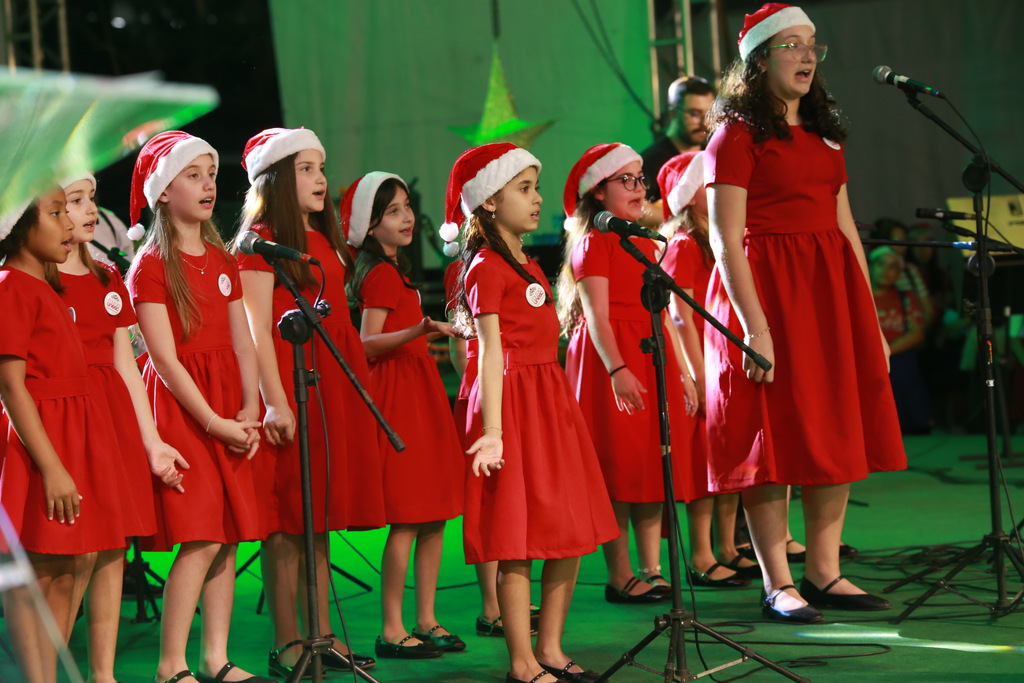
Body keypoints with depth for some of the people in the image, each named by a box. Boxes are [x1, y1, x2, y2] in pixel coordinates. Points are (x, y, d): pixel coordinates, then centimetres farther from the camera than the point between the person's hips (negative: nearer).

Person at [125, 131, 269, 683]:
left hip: (230, 409, 6)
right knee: (201, 540, -12)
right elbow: (164, 357, -12)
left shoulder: (222, 261, 15)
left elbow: (241, 343, 10)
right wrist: (214, 422, -15)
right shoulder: (151, 265, -6)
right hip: (179, 405, -6)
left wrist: (250, 410, -5)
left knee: (228, 538, 4)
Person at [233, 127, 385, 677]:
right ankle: (285, 643, 0)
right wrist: (275, 401, -19)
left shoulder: (326, 242, 18)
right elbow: (258, 328, -11)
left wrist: (357, 393, 16)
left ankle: (322, 635, 15)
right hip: (289, 385, -8)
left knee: (321, 519, 10)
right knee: (287, 524, -5)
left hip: (335, 385, 8)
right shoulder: (262, 242, -5)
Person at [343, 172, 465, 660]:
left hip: (420, 391, 10)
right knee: (406, 518, -9)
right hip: (397, 395, -10)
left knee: (434, 514, 8)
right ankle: (391, 631, -6)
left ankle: (426, 621, 13)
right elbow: (367, 344, -20)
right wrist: (417, 331, -33)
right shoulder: (382, 274, -11)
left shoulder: (392, 270, 17)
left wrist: (435, 332, 34)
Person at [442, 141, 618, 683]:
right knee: (518, 545, -7)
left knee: (571, 536, 8)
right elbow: (491, 353, -16)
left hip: (553, 402, 9)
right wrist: (492, 431, -21)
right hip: (514, 402, -9)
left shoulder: (529, 267, 18)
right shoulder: (487, 268, -8)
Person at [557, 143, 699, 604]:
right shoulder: (594, 242, -5)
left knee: (655, 468, 5)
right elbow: (596, 315, -15)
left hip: (654, 358, 8)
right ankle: (619, 578, -2)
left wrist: (683, 372, 16)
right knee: (618, 475, -6)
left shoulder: (645, 244, 18)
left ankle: (653, 570, 10)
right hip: (611, 361, -8)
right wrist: (617, 370, -26)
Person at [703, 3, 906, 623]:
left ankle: (825, 573, 15)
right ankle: (777, 585, 1)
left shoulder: (824, 135, 16)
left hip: (832, 291, 7)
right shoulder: (737, 135, -6)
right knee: (774, 436, -5)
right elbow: (726, 240, -13)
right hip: (767, 288, -7)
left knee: (839, 431, 7)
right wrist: (755, 326, -21)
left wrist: (870, 318, 12)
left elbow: (846, 227, 16)